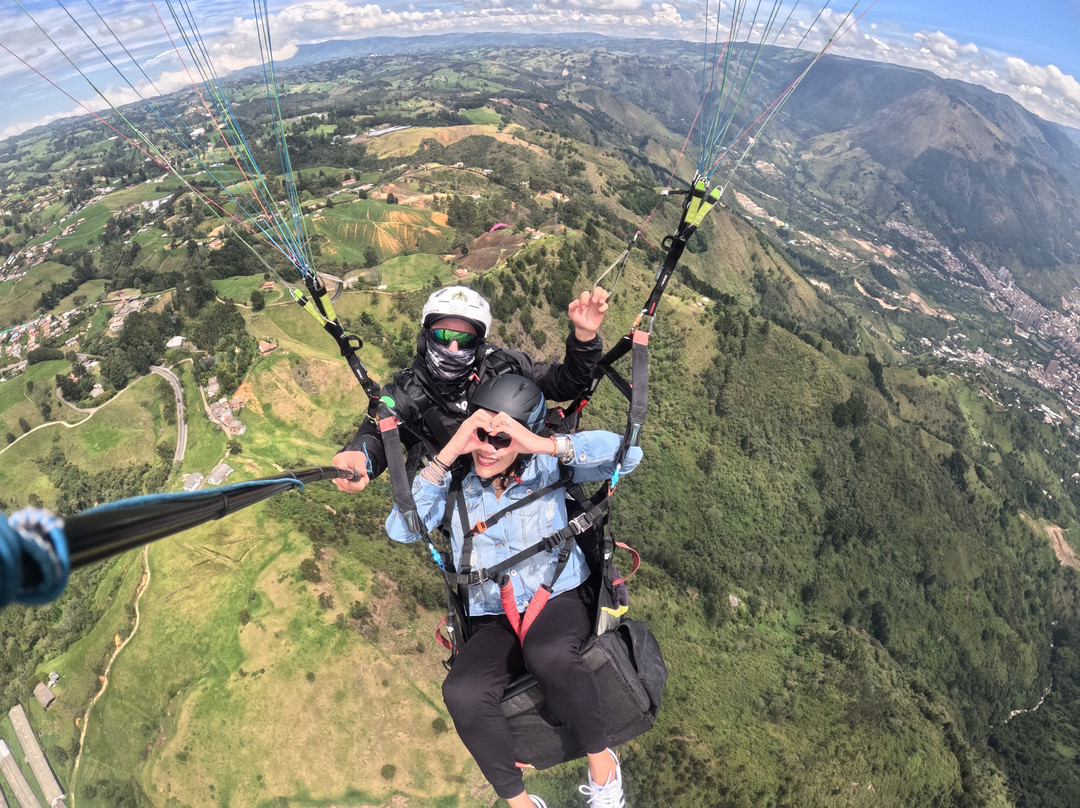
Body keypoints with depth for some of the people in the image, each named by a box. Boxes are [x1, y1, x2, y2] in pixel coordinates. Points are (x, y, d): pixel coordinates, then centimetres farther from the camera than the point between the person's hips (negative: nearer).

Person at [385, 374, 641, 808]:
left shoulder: (546, 466, -4)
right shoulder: (454, 483, -1)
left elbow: (626, 453, -15)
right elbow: (400, 529, -16)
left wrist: (547, 444, -27)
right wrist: (446, 455, -23)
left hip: (559, 598, -1)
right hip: (493, 620, 2)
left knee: (549, 655, -35)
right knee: (462, 694, -27)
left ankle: (602, 761, -8)